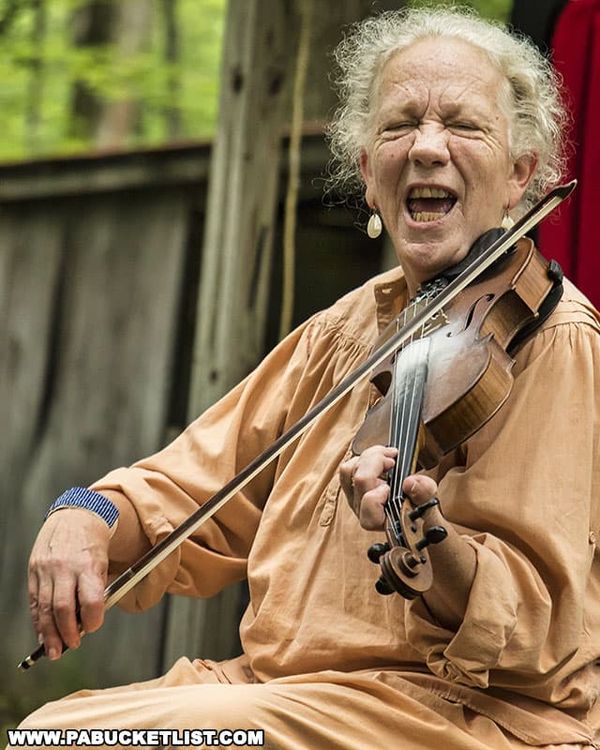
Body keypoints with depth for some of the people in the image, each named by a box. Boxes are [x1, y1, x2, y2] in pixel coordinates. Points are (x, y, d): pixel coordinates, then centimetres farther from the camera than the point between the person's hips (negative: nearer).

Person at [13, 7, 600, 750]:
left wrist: (431, 544, -37)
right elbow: (204, 490, 17)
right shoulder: (346, 328, 13)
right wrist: (91, 514, -5)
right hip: (278, 683, 7)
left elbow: (534, 626, -16)